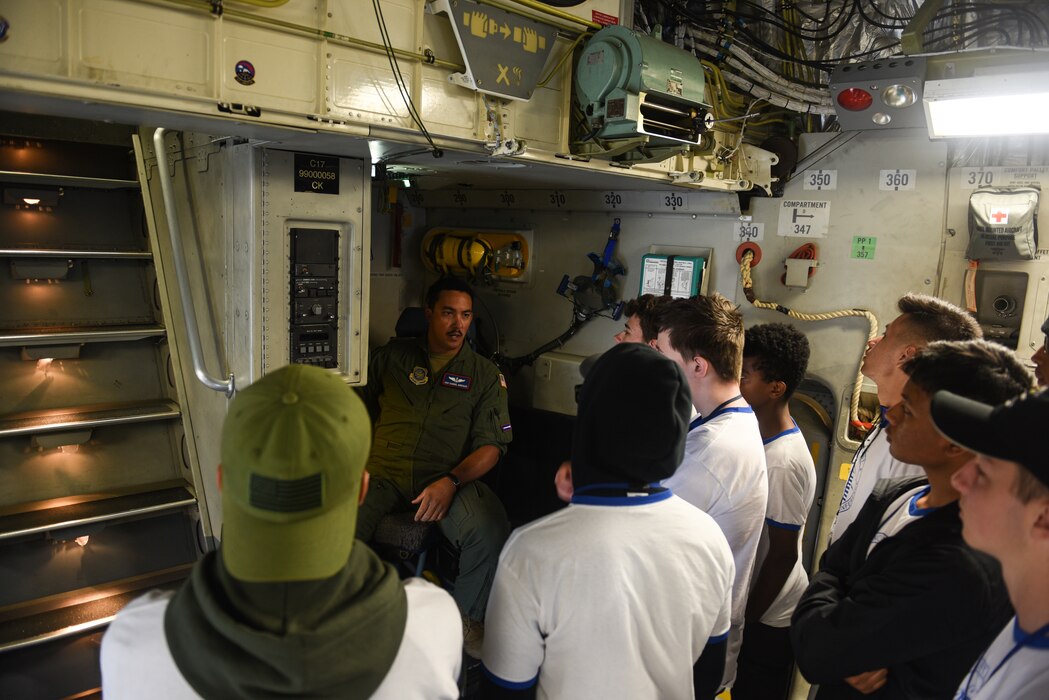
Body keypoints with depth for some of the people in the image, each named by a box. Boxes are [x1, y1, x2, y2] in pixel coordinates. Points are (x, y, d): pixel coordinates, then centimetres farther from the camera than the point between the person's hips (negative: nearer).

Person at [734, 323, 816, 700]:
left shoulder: (784, 462, -29)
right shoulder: (763, 434, -2)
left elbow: (782, 555, -22)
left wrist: (747, 619, -13)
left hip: (769, 617, -7)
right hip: (752, 599, 7)